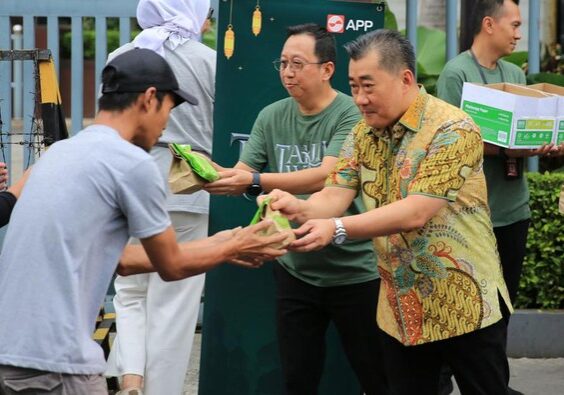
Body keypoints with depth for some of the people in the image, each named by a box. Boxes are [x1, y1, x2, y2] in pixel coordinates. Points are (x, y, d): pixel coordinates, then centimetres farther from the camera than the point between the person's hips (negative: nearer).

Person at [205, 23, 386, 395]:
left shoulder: (352, 114, -14)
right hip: (295, 269, 5)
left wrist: (255, 181, -36)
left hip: (354, 270, -5)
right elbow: (240, 175, 0)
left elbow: (325, 176, -26)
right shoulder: (272, 117, 4)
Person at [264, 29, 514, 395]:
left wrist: (336, 229, -36)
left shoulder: (452, 129, -19)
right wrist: (301, 209, -27)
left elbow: (416, 213, -27)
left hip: (464, 303, -6)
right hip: (401, 309, 6)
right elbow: (335, 195, -4)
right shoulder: (364, 133, 5)